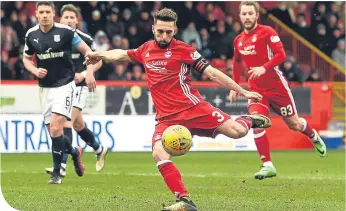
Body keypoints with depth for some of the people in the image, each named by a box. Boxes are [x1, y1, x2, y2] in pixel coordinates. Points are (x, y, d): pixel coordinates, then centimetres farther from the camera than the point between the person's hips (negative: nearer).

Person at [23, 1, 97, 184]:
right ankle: (75, 152, 37)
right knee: (52, 131, 7)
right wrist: (35, 70, -5)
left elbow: (87, 50, -3)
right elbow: (26, 59, 15)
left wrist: (89, 73, -13)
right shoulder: (31, 35, 0)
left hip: (64, 85, -5)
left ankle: (57, 173, -6)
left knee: (56, 128, -16)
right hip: (45, 87, 5)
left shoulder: (65, 31, -12)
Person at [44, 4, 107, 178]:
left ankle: (62, 166, -24)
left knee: (67, 123, -18)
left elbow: (98, 62, 1)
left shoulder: (85, 39, -9)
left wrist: (84, 74, -14)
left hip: (78, 86, -5)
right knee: (78, 124, 17)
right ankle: (99, 150, 42)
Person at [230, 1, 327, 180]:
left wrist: (264, 68, -30)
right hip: (256, 89, 4)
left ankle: (314, 137, 43)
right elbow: (237, 64, 22)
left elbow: (281, 55, -17)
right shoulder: (238, 41, 7)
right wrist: (234, 87, 19)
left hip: (276, 87, -4)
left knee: (294, 124, 8)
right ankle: (267, 165, -13)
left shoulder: (267, 32, -10)